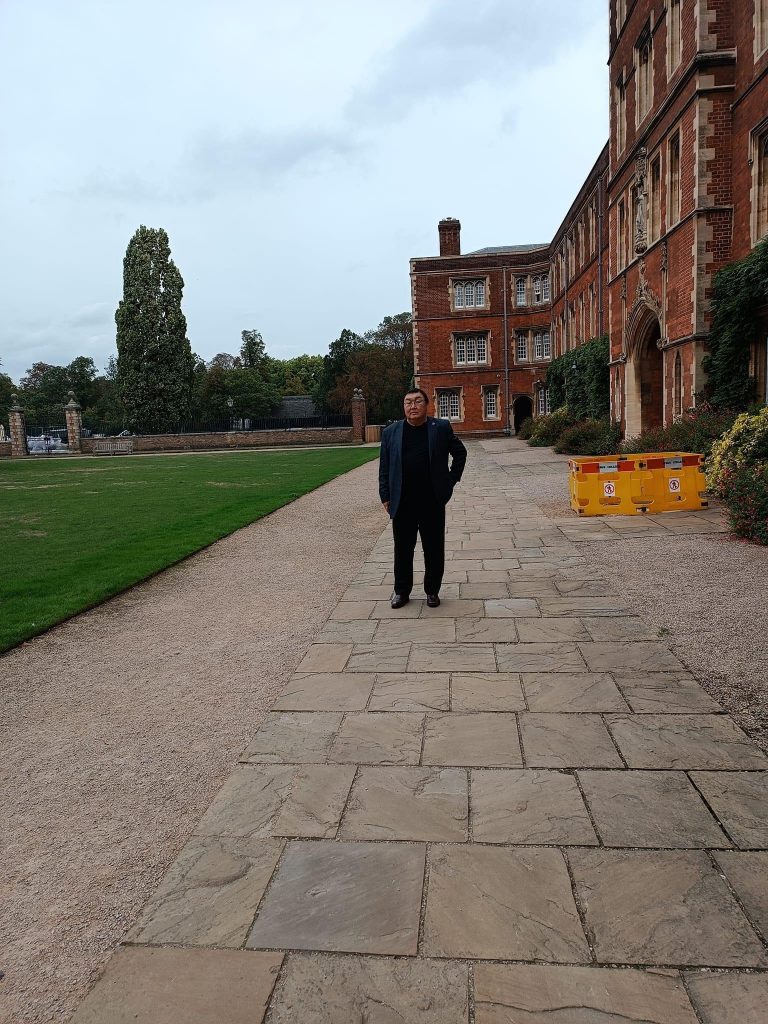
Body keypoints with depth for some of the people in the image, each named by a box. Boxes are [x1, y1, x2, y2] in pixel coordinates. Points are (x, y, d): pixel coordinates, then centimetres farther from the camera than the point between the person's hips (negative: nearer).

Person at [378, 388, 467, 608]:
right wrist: (385, 497, 1)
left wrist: (451, 481, 6)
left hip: (433, 502, -1)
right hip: (402, 504, 1)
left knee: (434, 549, 7)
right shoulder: (391, 433, 4)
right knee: (403, 549, 9)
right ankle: (401, 590, 23)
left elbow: (460, 453, 12)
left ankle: (432, 590, 22)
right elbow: (384, 468, 6)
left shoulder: (441, 428, 1)